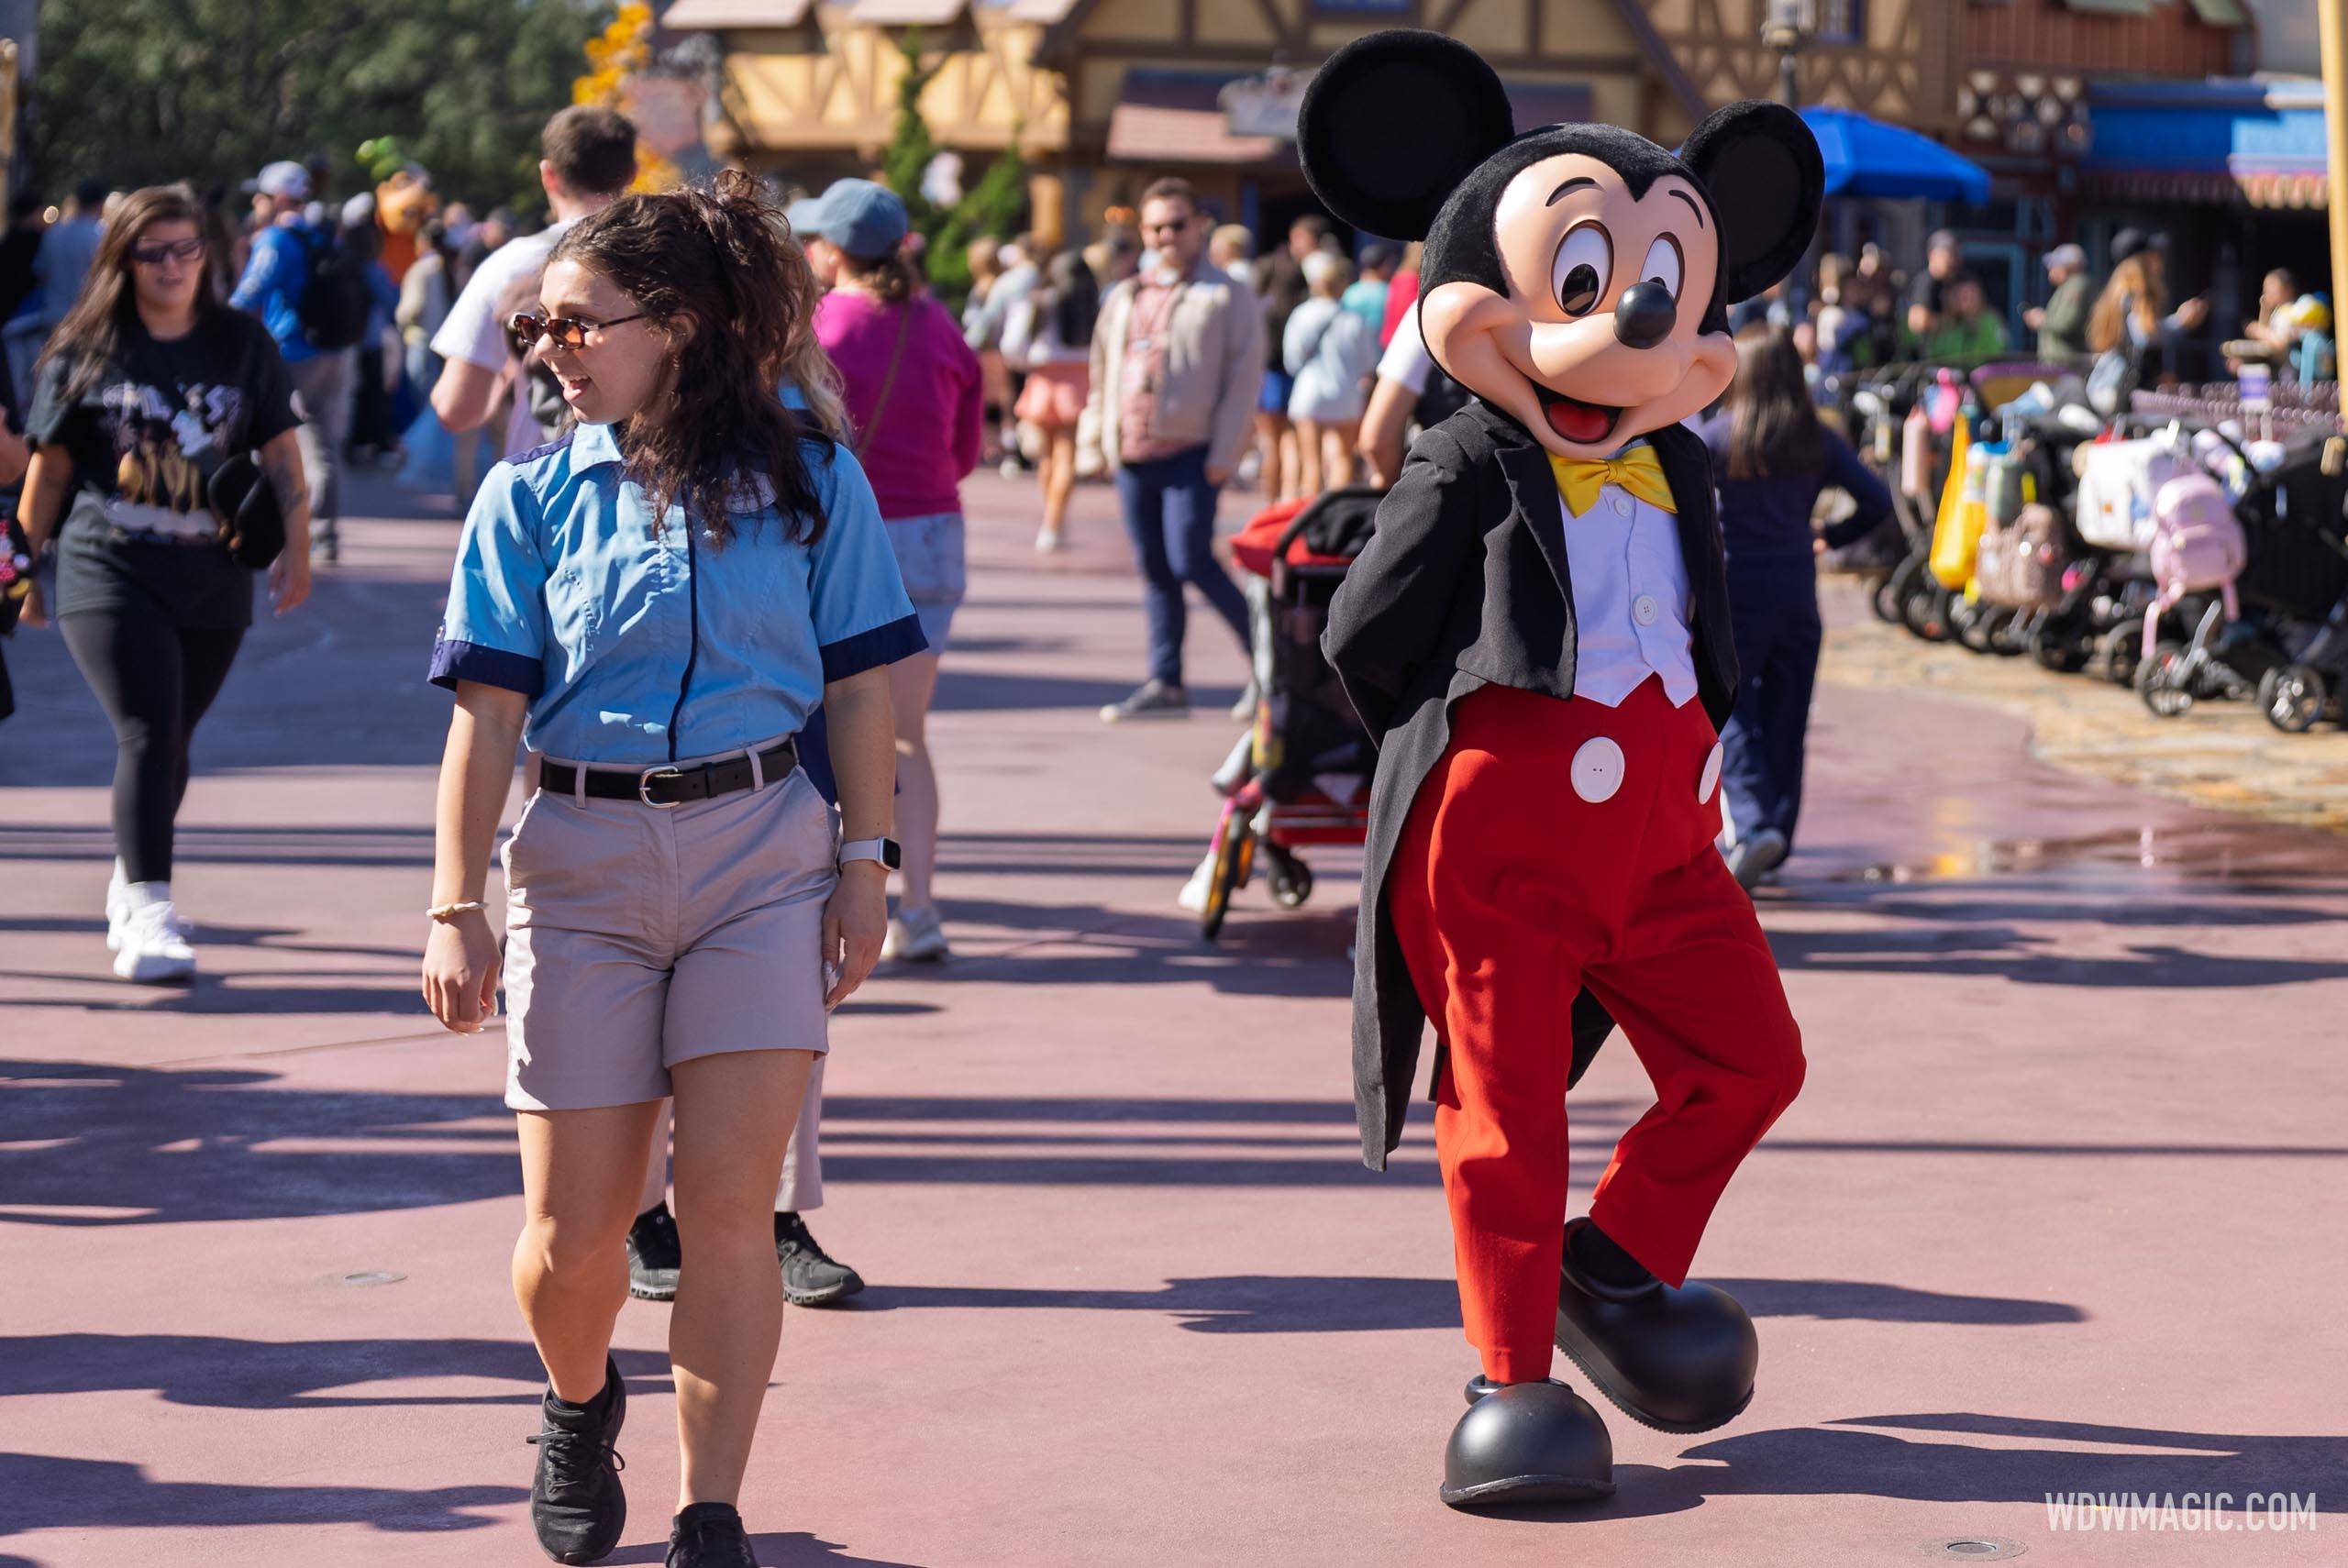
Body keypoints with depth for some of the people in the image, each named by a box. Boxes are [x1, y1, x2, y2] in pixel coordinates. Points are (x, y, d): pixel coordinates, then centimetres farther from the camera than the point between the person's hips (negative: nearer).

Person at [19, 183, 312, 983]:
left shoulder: (243, 344, 7)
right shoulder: (86, 349, 2)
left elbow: (281, 454, 10)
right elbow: (49, 467, 8)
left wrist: (296, 550, 2)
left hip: (213, 580, 3)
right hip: (108, 572, -3)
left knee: (169, 740, 12)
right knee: (147, 732, -16)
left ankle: (130, 885, 35)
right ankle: (148, 914, -18)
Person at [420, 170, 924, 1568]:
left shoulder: (812, 483, 2)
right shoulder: (534, 497, 1)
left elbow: (858, 685, 6)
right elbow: (489, 715, -2)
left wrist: (866, 862, 1)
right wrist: (459, 907, -6)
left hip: (762, 852, 0)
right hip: (584, 865, 1)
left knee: (730, 1205, -7)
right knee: (575, 1231, 2)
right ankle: (580, 1403, 35)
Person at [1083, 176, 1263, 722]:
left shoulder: (1226, 297, -1)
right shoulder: (1124, 298, 17)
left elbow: (1244, 377, -6)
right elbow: (1103, 370, 25)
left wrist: (1224, 455, -12)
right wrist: (1100, 435, 16)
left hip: (1190, 452, -6)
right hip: (1132, 456, 6)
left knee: (1192, 562, -13)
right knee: (1155, 571, 8)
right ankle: (1166, 684, 13)